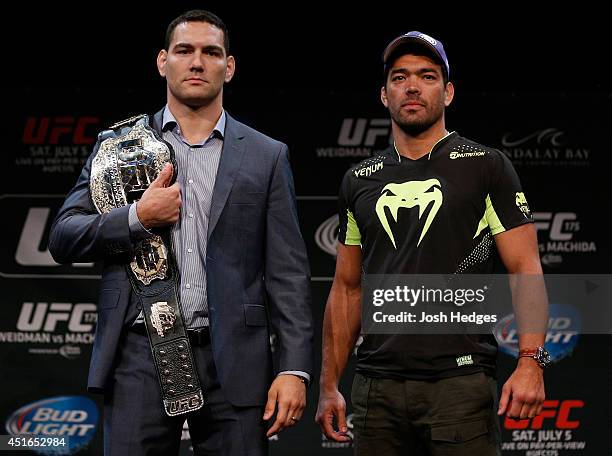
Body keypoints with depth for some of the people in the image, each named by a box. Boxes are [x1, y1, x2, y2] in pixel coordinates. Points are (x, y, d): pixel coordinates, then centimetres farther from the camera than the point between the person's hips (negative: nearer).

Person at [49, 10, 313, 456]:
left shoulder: (266, 156, 10)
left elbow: (286, 272, 5)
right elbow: (63, 239, 7)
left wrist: (294, 368, -3)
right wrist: (137, 218, -9)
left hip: (233, 361, 0)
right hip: (141, 355, 0)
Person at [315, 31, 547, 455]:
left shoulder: (485, 166, 3)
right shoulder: (359, 181, 15)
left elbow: (526, 269, -2)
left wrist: (530, 364, -14)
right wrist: (329, 385, 12)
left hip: (461, 380, -4)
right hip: (377, 387, 4)